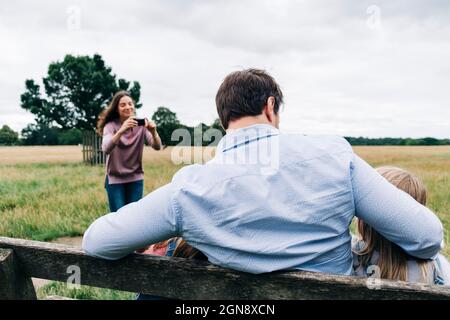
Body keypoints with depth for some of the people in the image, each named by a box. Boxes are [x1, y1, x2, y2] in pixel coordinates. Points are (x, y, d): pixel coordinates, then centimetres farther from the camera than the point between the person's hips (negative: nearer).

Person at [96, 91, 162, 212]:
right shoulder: (111, 126, -8)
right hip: (115, 180, -2)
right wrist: (121, 131, -44)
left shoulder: (141, 125, -3)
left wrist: (154, 132, -35)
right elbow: (106, 149, -27)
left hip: (136, 179, 2)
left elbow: (157, 147, -14)